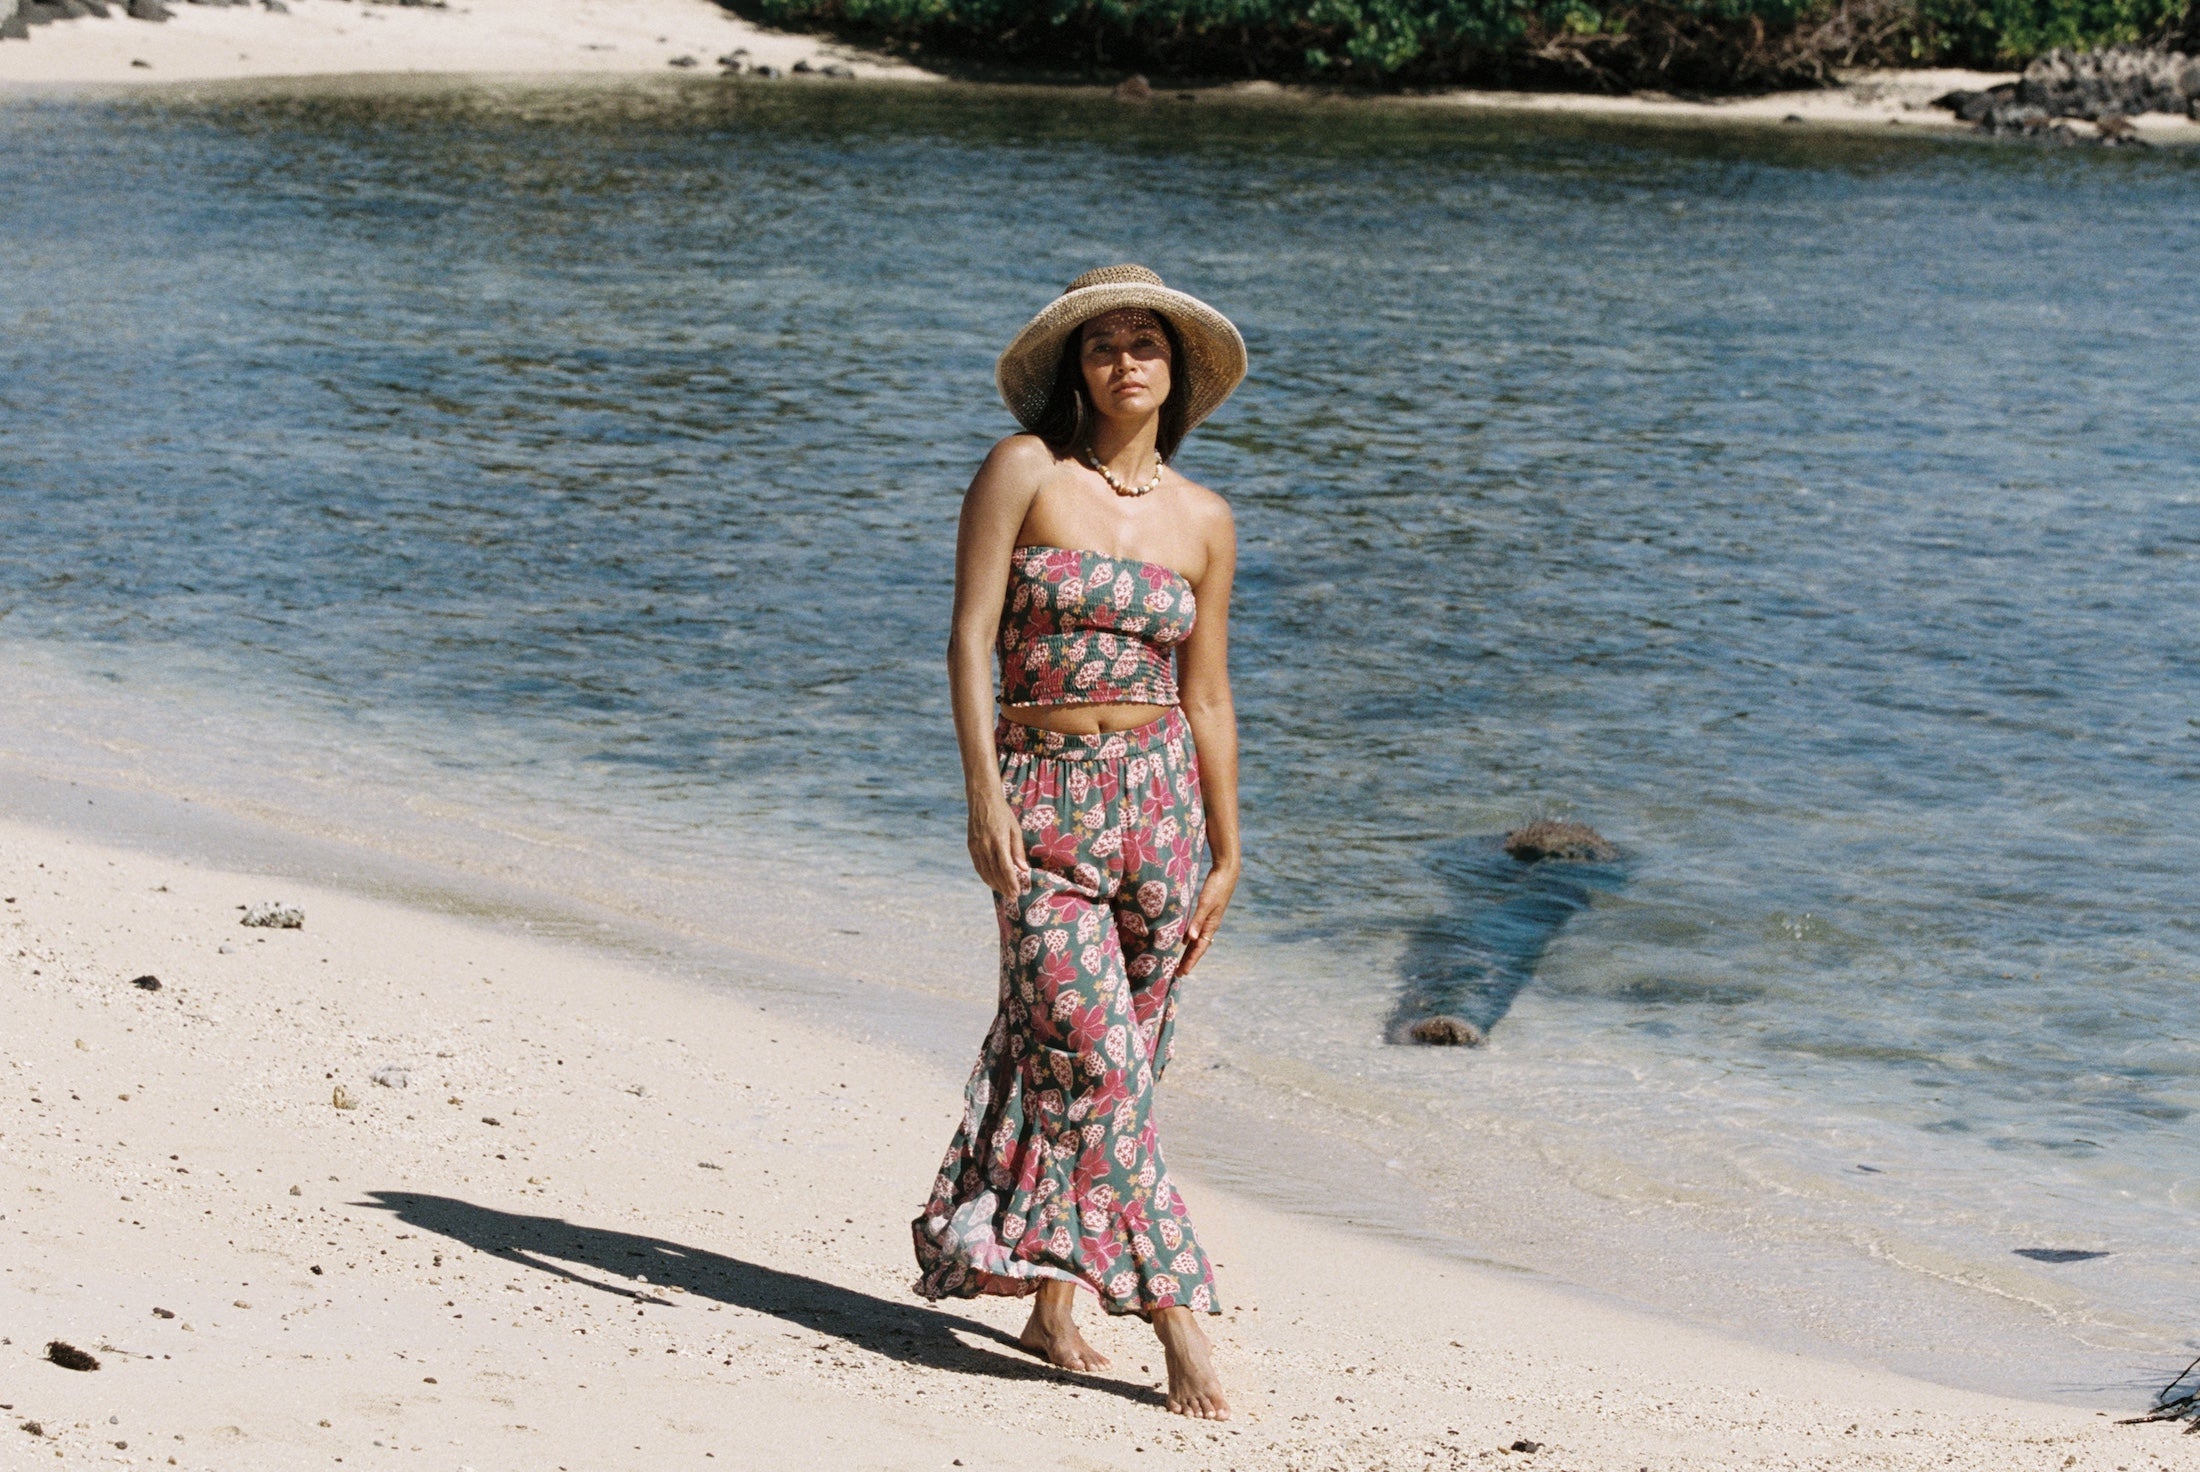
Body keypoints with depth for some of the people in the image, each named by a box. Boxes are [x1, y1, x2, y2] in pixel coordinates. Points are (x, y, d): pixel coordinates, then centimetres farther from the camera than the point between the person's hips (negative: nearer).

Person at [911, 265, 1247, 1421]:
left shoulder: (1202, 520, 8)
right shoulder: (1024, 469, -2)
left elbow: (1207, 697, 12)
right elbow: (971, 637, -6)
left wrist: (1226, 853, 11)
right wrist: (984, 795, -14)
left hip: (1159, 796, 3)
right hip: (1043, 800, -3)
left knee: (1096, 1062, 7)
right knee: (1094, 1060, -11)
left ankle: (1052, 1302, 18)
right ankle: (1177, 1324, -12)